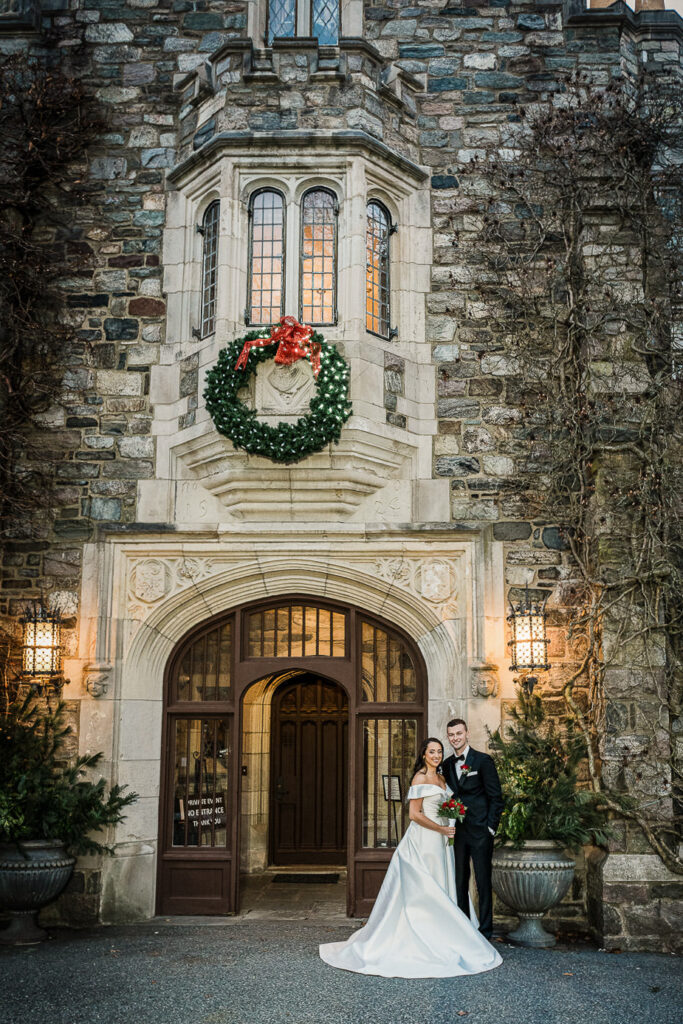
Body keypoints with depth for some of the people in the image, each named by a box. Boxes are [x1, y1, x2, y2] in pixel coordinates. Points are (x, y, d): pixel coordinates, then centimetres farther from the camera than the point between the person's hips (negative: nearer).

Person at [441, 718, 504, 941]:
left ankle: (485, 930, 9)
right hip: (457, 831, 5)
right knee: (459, 882, 9)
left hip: (479, 831, -5)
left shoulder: (483, 761, -6)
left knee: (483, 883, 0)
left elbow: (496, 797, -6)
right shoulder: (447, 764, 11)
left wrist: (490, 828, -10)